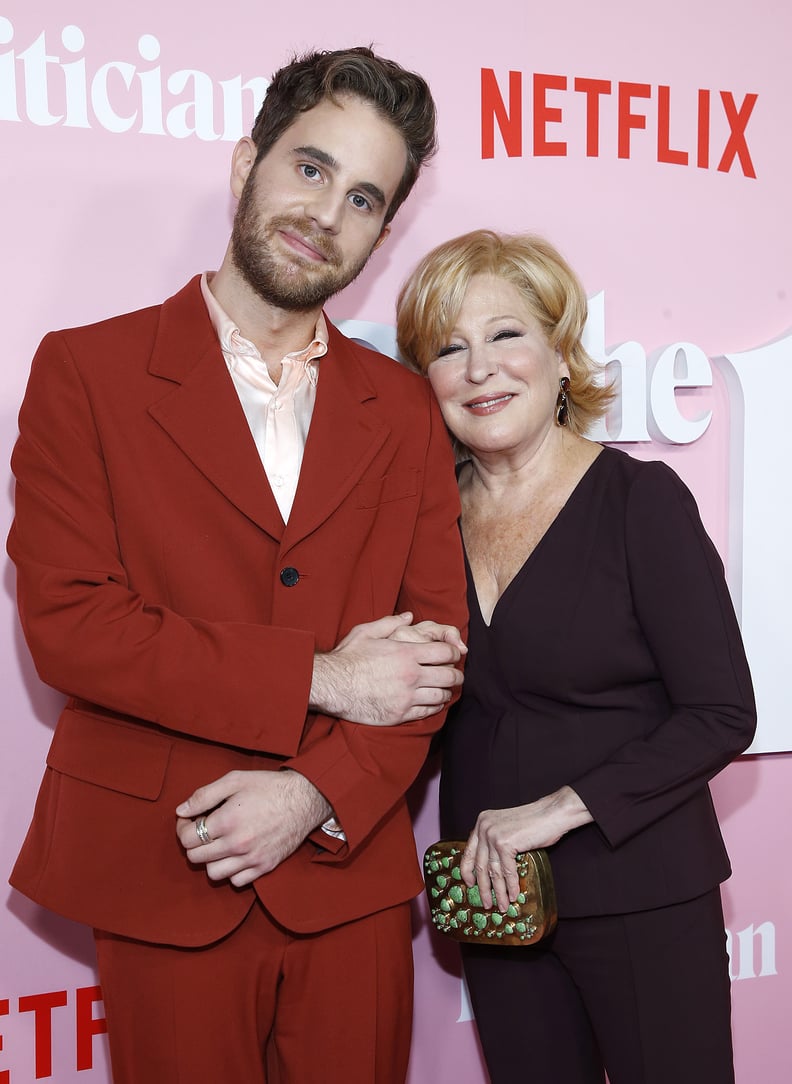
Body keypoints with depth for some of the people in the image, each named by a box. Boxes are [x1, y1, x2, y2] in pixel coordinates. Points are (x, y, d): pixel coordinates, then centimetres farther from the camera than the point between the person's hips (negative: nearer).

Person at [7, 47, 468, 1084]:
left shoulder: (406, 409, 7)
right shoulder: (86, 370, -3)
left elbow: (437, 637, 3)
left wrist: (319, 789, -13)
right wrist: (316, 678, -15)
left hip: (349, 871, 3)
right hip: (162, 879, -2)